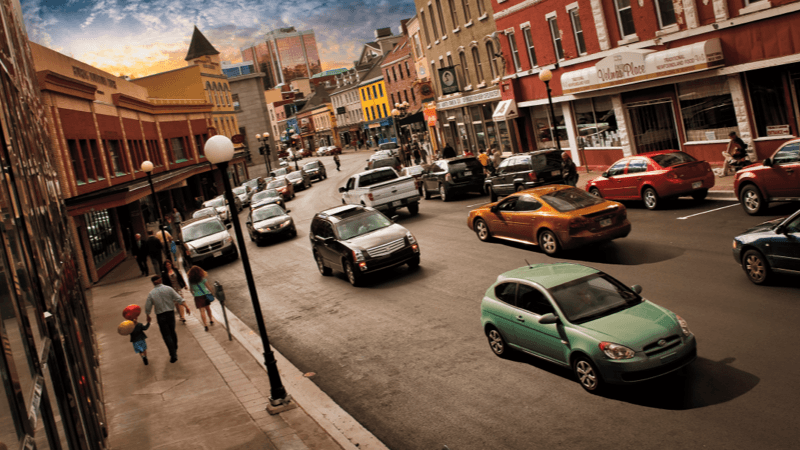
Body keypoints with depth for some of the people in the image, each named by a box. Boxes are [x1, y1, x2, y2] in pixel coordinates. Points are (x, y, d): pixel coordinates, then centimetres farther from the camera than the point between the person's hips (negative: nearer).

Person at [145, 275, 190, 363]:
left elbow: (147, 308, -1)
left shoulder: (151, 294, -7)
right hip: (170, 313, 2)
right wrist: (186, 307, -6)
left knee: (166, 335, 2)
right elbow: (179, 299, -9)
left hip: (161, 316, -2)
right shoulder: (168, 289, -5)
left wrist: (148, 316, 16)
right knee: (172, 332, 20)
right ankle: (175, 350, 34)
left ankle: (173, 355, -5)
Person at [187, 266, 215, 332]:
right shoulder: (202, 278, -9)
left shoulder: (190, 280, -5)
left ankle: (205, 325, -7)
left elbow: (191, 289, 5)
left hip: (197, 296, 0)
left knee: (202, 310, 0)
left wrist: (194, 294, 20)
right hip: (205, 294, 1)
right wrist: (210, 292, 8)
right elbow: (208, 286, -5)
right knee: (207, 307, 21)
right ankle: (211, 320, 38)